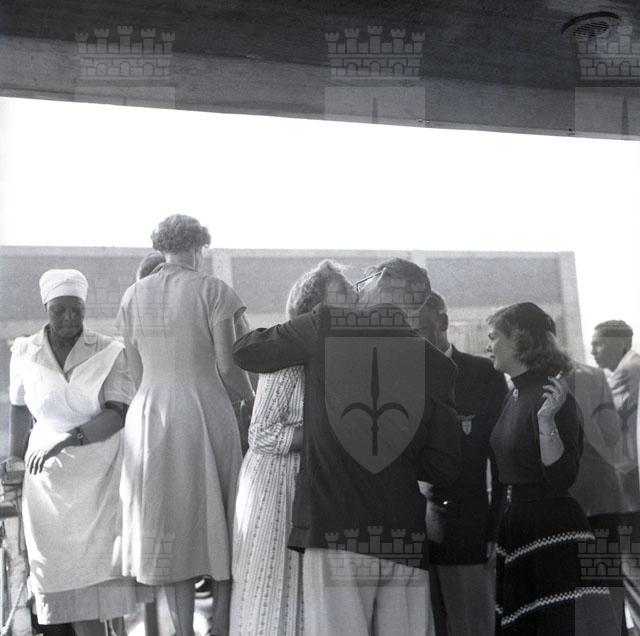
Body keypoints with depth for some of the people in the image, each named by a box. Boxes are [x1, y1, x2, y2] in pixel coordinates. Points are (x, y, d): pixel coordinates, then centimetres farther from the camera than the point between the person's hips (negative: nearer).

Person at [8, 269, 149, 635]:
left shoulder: (109, 352, -8)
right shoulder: (25, 354, -1)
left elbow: (118, 414, -14)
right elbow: (20, 410, 12)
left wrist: (68, 439, -26)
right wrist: (16, 460, 20)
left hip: (102, 472, -2)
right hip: (49, 477, 2)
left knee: (103, 563, -3)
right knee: (70, 570, 2)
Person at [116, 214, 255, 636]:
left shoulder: (134, 296, 7)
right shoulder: (213, 291, -6)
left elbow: (137, 373, 9)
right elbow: (227, 367, -10)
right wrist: (252, 398, 7)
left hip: (149, 414, 4)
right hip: (204, 410, -4)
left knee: (169, 526, 10)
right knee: (217, 520, 8)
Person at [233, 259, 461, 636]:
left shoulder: (324, 328, 2)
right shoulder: (435, 365, 7)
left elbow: (245, 351, 15)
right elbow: (446, 467, 7)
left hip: (334, 532, -2)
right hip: (407, 540, 3)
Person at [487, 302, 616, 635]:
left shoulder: (550, 397, -17)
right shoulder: (514, 398, 9)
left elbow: (563, 478, -25)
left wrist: (546, 420, -33)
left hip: (553, 535, -9)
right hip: (517, 528, 9)